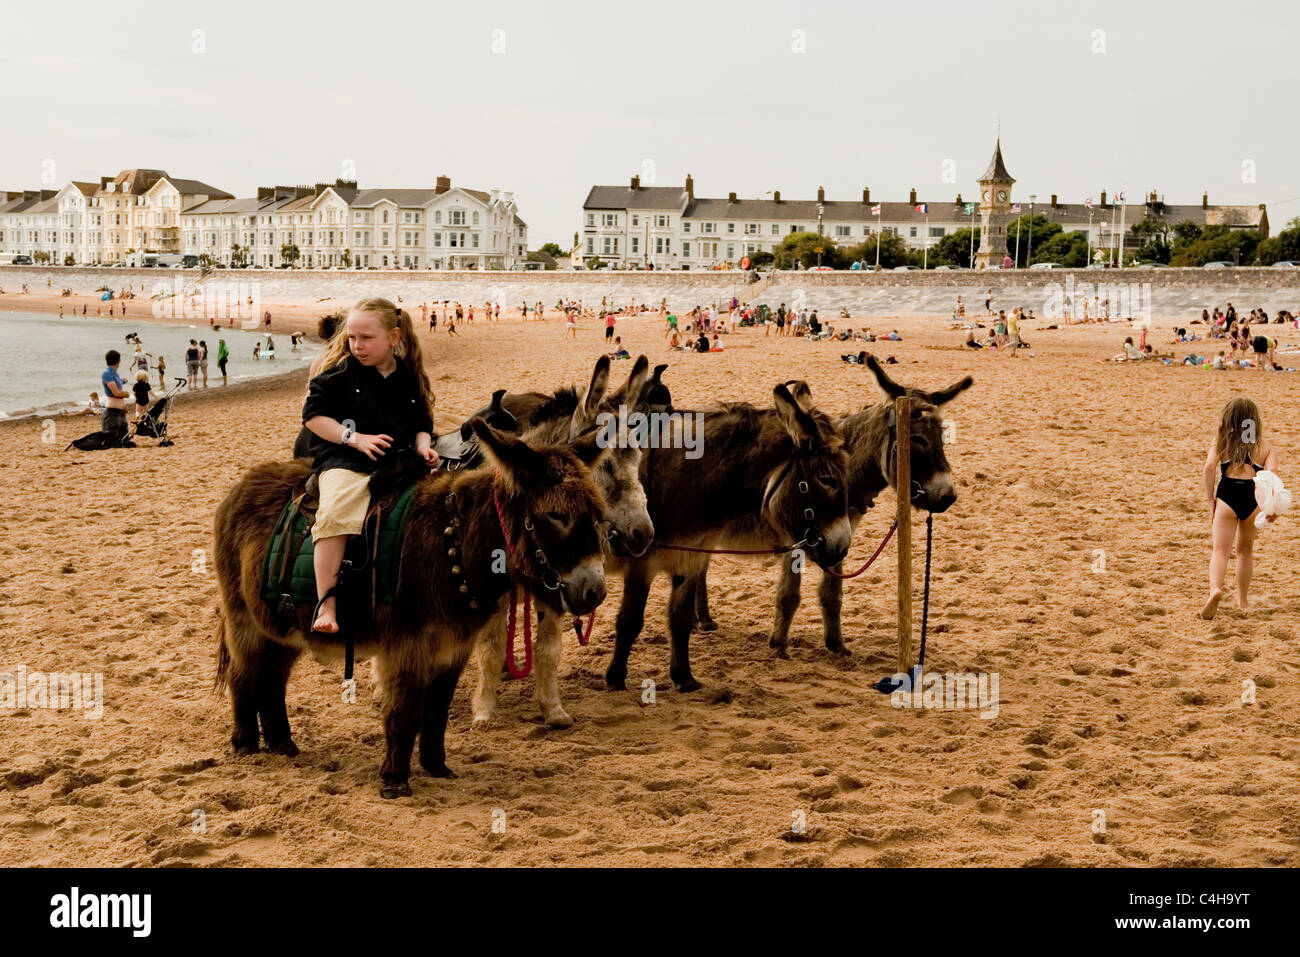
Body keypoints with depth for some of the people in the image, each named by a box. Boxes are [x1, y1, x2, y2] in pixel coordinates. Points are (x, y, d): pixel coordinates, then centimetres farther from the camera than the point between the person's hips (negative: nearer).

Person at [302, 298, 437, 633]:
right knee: (334, 515, -31)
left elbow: (421, 424, 21)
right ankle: (326, 602, -28)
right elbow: (313, 415, -2)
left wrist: (423, 446, -2)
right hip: (345, 463, -4)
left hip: (397, 464, 4)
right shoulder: (339, 373, 2)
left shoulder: (410, 378, 12)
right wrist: (355, 438, -11)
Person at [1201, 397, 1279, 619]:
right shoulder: (1265, 445, 15)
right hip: (1254, 498, 2)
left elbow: (1210, 466, -5)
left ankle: (1215, 589, -33)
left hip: (1227, 496, -2)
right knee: (1245, 550, 20)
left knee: (1220, 550, -5)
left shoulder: (1221, 442, 13)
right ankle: (1242, 600, 28)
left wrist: (1210, 499, 2)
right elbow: (1272, 472, -2)